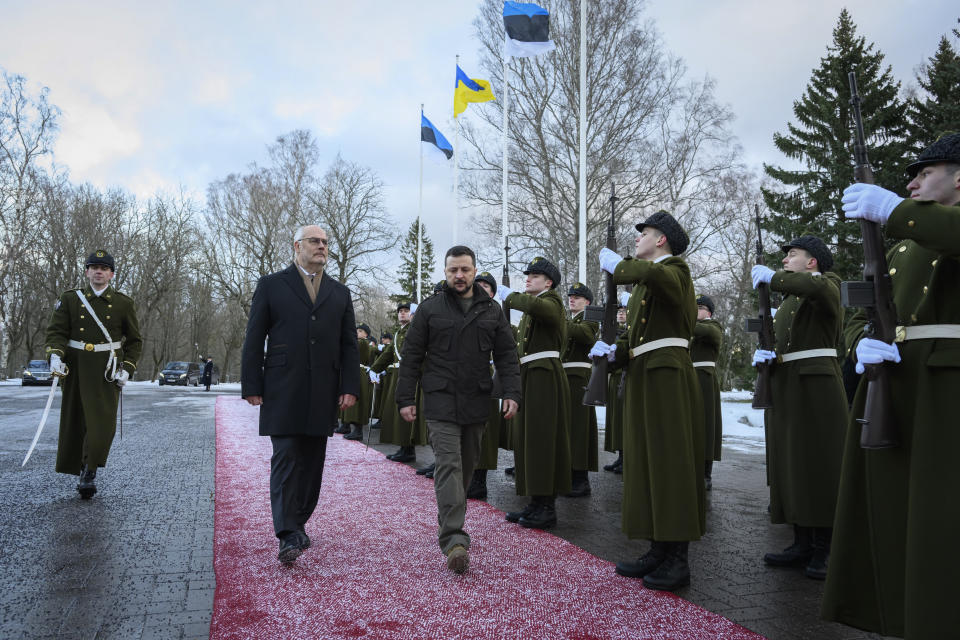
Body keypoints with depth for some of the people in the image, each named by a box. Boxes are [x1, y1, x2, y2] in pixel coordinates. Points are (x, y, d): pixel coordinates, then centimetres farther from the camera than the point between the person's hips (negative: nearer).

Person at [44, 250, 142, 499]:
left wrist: (127, 369, -2)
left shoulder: (124, 304, 5)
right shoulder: (69, 299, 7)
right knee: (74, 421, 7)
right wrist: (55, 355, -17)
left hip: (108, 372, -1)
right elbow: (56, 330, 2)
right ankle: (79, 470, 25)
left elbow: (135, 341, 9)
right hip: (76, 369, 1)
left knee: (103, 423, -10)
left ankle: (90, 471, 2)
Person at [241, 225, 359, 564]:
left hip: (324, 393, 4)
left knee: (312, 462, 8)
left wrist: (350, 387, 2)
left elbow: (349, 345, 12)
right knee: (286, 459, -8)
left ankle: (298, 523, 21)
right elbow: (254, 340, 2)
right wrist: (252, 387, -4)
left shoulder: (340, 293, 15)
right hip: (283, 391, -3)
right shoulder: (271, 285, 6)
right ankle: (288, 535, -10)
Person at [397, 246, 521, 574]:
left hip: (476, 403, 4)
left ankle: (449, 524, 28)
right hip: (441, 402, -3)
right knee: (448, 464, -13)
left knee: (466, 466, 11)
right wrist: (405, 398, -1)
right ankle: (454, 539, -18)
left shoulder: (491, 311, 10)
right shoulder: (430, 309, 3)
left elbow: (507, 355, 10)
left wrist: (511, 392, -2)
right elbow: (411, 356, 3)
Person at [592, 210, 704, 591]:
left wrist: (617, 264, -16)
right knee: (646, 463, 9)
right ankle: (659, 552, 17)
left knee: (671, 462, -6)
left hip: (668, 377, -9)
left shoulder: (675, 269, -3)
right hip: (641, 378, 9)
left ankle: (678, 561, 1)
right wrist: (614, 351, -2)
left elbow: (656, 275, -30)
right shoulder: (642, 282, 21)